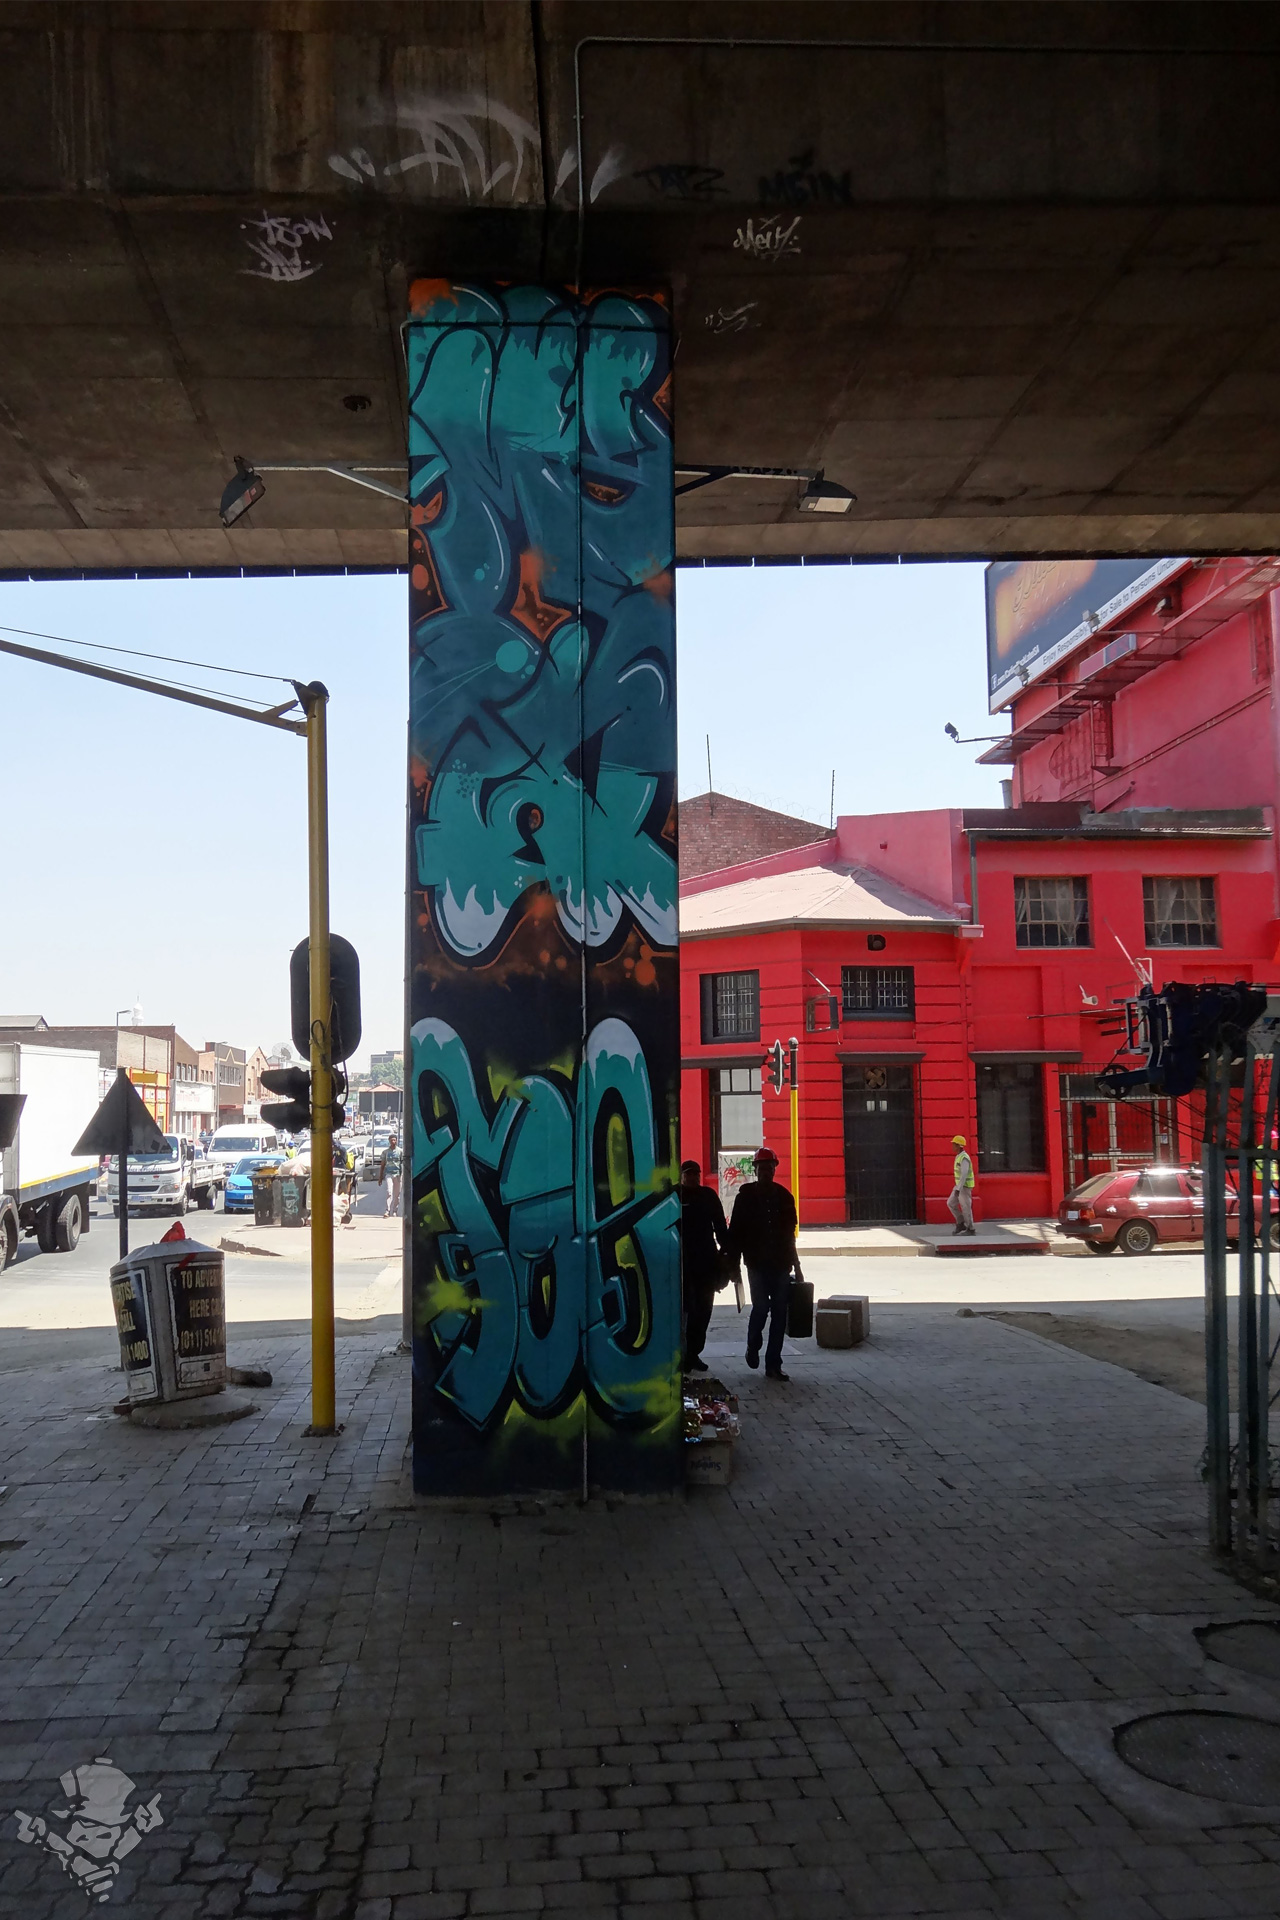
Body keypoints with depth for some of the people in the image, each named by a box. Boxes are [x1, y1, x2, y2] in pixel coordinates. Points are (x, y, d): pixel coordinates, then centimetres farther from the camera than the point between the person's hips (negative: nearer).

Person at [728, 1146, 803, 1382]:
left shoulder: (783, 1197, 10)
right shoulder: (746, 1196, 1)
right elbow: (735, 1233, 1)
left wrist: (795, 1266, 16)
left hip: (780, 1264, 3)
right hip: (757, 1264, -3)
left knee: (779, 1313, 1)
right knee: (761, 1307, -12)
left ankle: (773, 1364, 7)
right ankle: (753, 1346, 16)